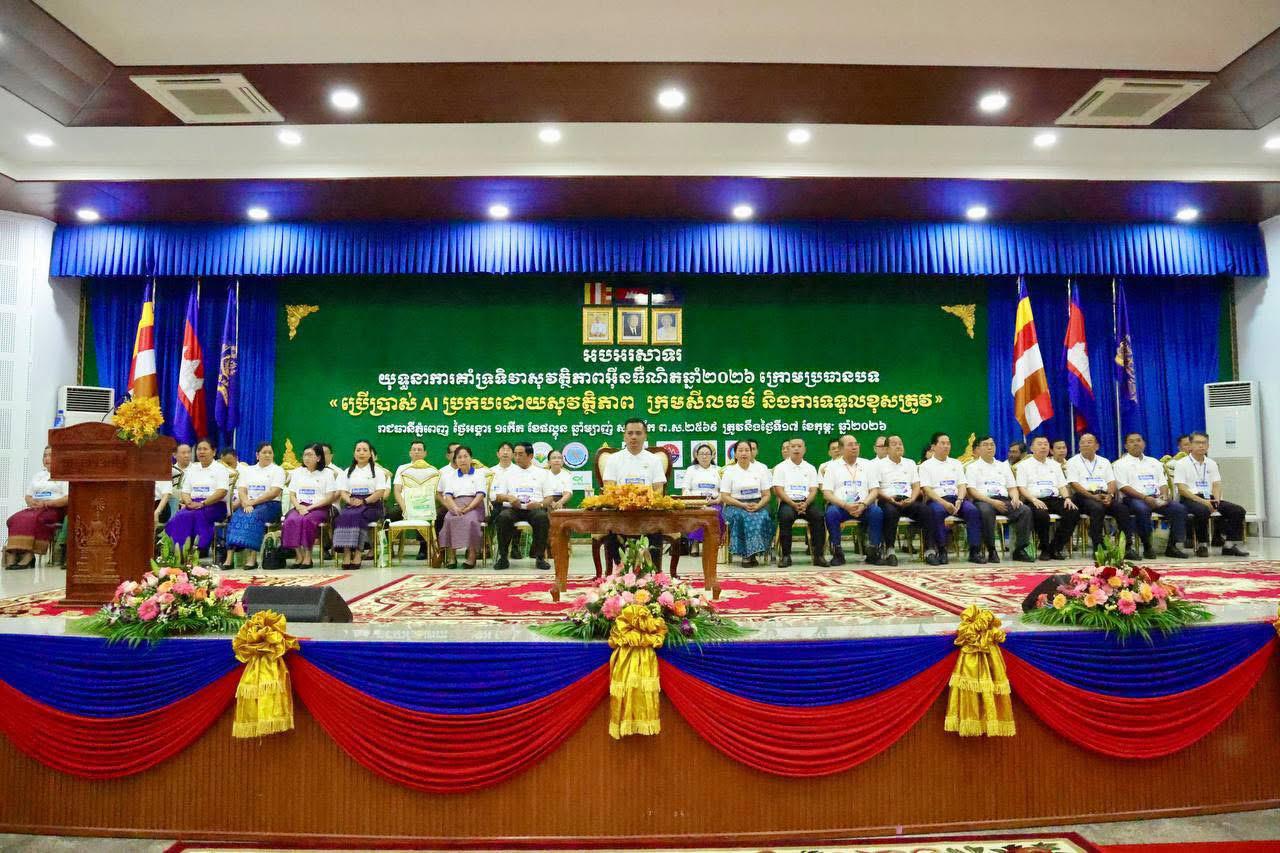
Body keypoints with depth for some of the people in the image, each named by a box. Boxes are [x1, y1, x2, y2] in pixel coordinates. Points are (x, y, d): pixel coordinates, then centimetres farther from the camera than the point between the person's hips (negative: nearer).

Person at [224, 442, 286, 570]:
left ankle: (252, 557, -40)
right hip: (248, 504, 4)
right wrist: (246, 504, -13)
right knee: (236, 517, -27)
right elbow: (241, 490, 7)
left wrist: (253, 502, -14)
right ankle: (229, 557, -35)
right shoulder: (248, 470, 21)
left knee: (253, 517, -33)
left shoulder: (277, 470, 7)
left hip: (269, 505, -4)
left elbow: (275, 492, -7)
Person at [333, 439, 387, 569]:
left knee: (356, 515, -35)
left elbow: (380, 492, -2)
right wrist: (350, 501, -10)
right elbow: (343, 492, 12)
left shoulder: (377, 471, 10)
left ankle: (358, 553, -36)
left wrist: (364, 501, -15)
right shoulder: (348, 471, 22)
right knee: (343, 516, -31)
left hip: (371, 505, -3)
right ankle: (347, 553, -38)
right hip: (351, 504, 3)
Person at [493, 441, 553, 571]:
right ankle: (503, 557, -23)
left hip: (534, 508, -1)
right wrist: (509, 498, -7)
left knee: (542, 517, -36)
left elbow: (549, 497, 12)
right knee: (503, 517, -34)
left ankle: (540, 557, -25)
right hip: (513, 508, 1)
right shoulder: (509, 472, 21)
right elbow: (499, 496, 17)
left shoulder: (541, 472, 18)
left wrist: (540, 504, -10)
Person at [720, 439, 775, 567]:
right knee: (741, 517, -35)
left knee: (763, 518, -32)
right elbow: (724, 497, -1)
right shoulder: (729, 472, 7)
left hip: (757, 505, 2)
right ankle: (746, 554, -28)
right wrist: (743, 505, -15)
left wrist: (758, 506, -14)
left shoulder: (760, 470, 12)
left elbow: (766, 495, 8)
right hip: (735, 506, -1)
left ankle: (754, 553, -23)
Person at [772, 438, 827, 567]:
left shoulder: (811, 468, 17)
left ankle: (818, 555, -21)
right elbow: (778, 490, -1)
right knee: (786, 516, -35)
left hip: (806, 502, 2)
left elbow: (813, 490, 8)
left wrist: (805, 504, -13)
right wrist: (793, 504, -15)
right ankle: (786, 555, -24)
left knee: (819, 516, -28)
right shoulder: (781, 467, 9)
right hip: (787, 502, -2)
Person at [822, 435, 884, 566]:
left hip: (863, 507, 1)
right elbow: (827, 493, 0)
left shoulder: (868, 465, 16)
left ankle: (873, 552, -17)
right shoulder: (833, 466, 10)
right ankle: (837, 553, -20)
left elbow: (874, 490, 7)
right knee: (831, 513, -34)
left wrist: (863, 505, -14)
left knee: (877, 512, -30)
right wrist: (846, 505, -16)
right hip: (840, 506, -1)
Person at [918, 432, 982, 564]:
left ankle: (975, 550, -26)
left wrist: (959, 500, -10)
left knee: (972, 510, -28)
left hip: (956, 499, 4)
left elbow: (962, 485, 12)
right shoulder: (926, 465, 10)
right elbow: (926, 489, -3)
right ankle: (941, 550, -28)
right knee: (937, 511, -37)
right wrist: (944, 503, -17)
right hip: (936, 500, -3)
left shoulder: (956, 463, 23)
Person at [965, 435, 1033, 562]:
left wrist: (1015, 498, -3)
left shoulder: (1003, 466, 27)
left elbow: (1012, 487, 22)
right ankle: (991, 551, -30)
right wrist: (992, 501, -15)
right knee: (986, 511, -40)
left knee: (1026, 510, -25)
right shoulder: (972, 467, 12)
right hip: (983, 500, -4)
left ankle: (1019, 549, -21)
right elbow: (972, 491, -1)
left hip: (1004, 500, 4)